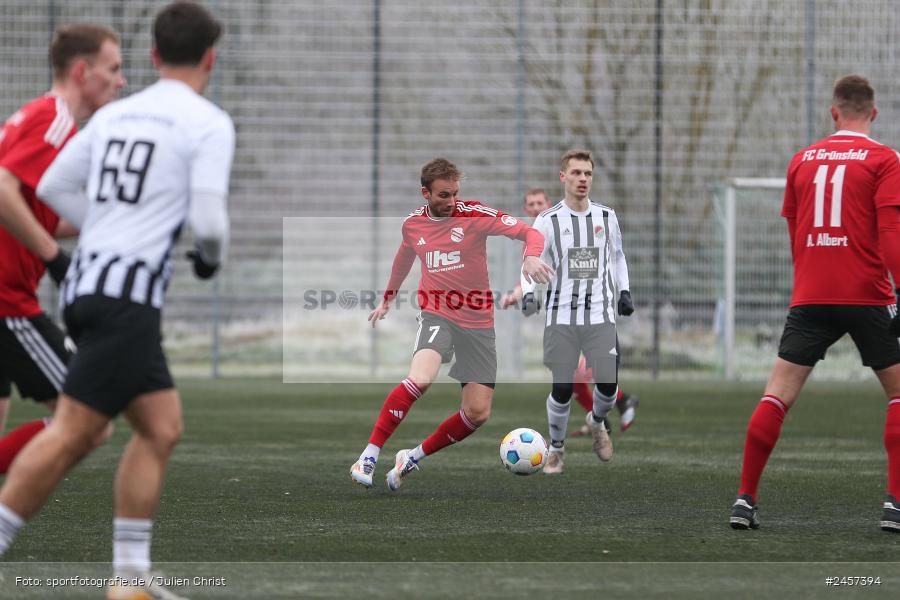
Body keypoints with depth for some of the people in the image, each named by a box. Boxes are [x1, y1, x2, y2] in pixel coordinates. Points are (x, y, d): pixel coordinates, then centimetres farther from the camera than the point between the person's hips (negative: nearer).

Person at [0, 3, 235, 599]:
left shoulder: (115, 114, 15)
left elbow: (53, 186, 19)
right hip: (130, 292, -8)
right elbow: (208, 220, -14)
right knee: (73, 434, -9)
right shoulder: (209, 124, -5)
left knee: (162, 427, 12)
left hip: (86, 281, 8)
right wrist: (210, 258, 8)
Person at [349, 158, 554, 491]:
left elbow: (530, 233, -13)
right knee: (420, 379, -31)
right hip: (437, 316, -1)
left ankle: (413, 457, 16)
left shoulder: (474, 214, -9)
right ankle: (368, 456, -25)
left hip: (478, 322, 1)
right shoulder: (413, 224, 1)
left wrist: (531, 256, -36)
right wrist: (387, 299, 35)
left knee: (478, 413, -4)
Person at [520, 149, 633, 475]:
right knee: (561, 389, -6)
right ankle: (556, 448, 18)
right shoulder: (548, 220, -2)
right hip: (561, 316, -2)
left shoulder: (606, 216, 7)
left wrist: (624, 291, 12)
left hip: (600, 315, 2)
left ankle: (597, 422, 27)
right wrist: (528, 294, -21)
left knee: (609, 386, -8)